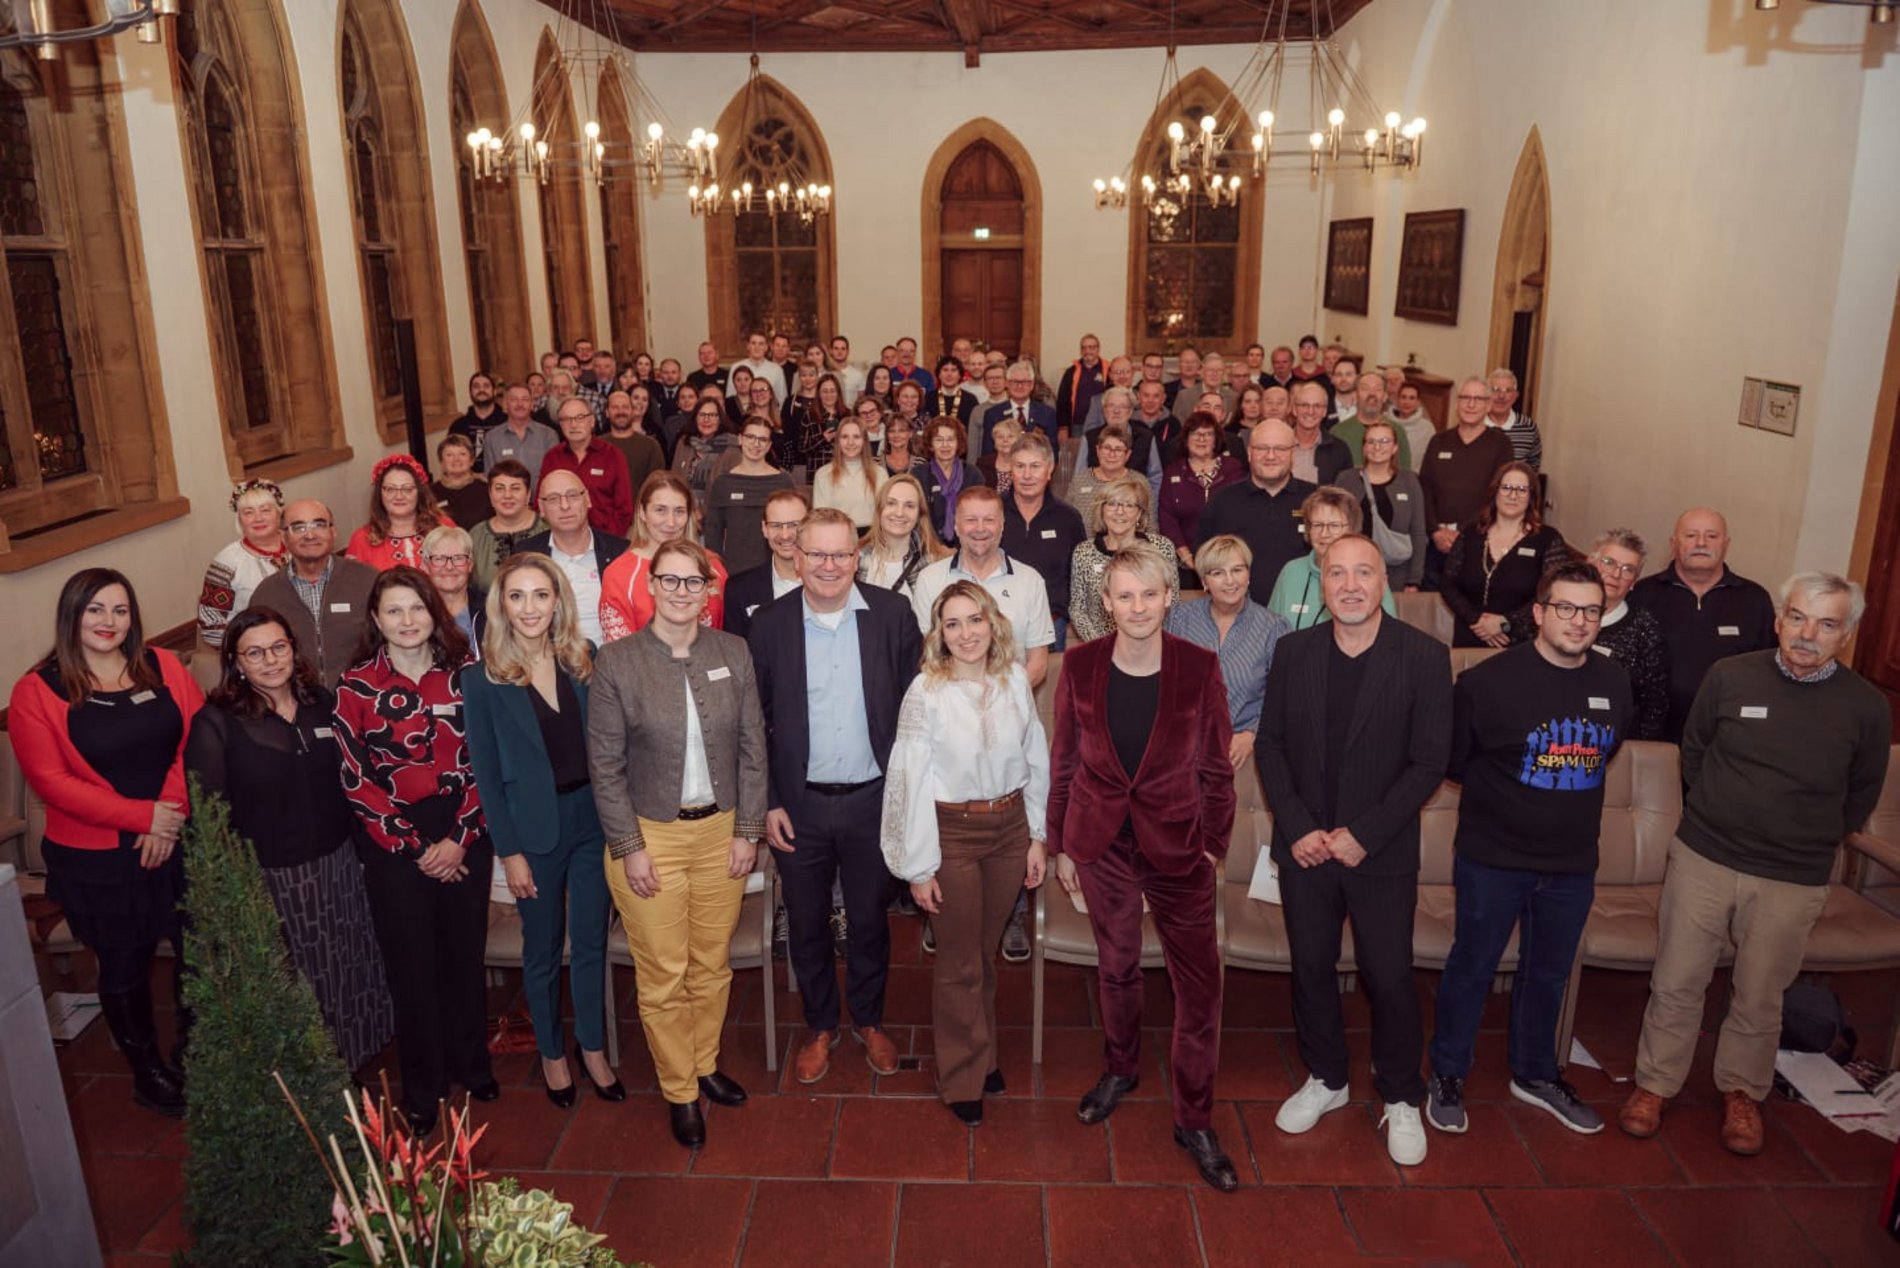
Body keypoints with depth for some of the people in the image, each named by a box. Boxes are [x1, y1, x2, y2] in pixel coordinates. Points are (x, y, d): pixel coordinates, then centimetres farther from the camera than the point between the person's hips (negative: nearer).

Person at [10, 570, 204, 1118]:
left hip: (179, 842, 3)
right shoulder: (36, 692, -7)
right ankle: (147, 1071, 34)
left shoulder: (164, 667, 2)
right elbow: (51, 780, -12)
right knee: (124, 968, 14)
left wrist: (171, 811, -15)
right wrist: (141, 816, -18)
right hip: (97, 861, -2)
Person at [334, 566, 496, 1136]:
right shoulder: (357, 685, -5)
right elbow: (356, 780, -6)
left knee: (465, 952, 11)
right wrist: (416, 847, -8)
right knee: (412, 964, 7)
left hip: (464, 835, 2)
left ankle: (472, 1065, 33)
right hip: (393, 842, -1)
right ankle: (423, 1088, 26)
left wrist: (458, 838, -10)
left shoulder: (462, 673, -1)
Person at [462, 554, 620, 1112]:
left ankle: (592, 1046, 33)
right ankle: (550, 1052, 34)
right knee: (543, 949, 14)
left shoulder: (584, 662, -1)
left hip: (592, 819, 2)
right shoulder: (483, 679, -8)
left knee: (591, 942, 13)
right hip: (533, 829, -2)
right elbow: (485, 773, -6)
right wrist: (509, 851, -8)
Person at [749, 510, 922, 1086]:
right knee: (807, 924, 16)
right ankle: (819, 1026, 38)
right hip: (799, 805, 0)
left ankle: (869, 1020, 40)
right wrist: (767, 803, -4)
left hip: (873, 798, 0)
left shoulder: (892, 614, -6)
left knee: (869, 920, 17)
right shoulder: (769, 624, -6)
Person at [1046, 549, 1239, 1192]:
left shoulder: (1199, 667, -11)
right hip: (1101, 841, 1)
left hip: (1176, 842, -1)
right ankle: (1120, 1068, 45)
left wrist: (1214, 842, 0)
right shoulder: (1081, 665, -7)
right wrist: (1060, 843, 5)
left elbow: (1215, 766, -2)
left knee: (1199, 979, 2)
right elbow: (1063, 760, 1)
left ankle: (1194, 1120, 20)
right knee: (1116, 963, 19)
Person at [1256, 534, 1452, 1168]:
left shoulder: (1424, 656, -9)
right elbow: (1270, 743, 2)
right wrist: (1297, 827, -8)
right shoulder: (1293, 651, -1)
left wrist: (1363, 834, -15)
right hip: (1304, 847, 3)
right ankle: (1325, 1079, 36)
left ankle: (1401, 1098, 29)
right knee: (1311, 966, 14)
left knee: (1388, 977, 5)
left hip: (1382, 853, -2)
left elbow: (1429, 761, -10)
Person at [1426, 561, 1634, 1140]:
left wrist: (1572, 800, 13)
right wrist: (1502, 796, 4)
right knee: (1473, 967, 9)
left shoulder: (1614, 683, -1)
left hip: (1573, 863, 5)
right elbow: (1451, 760, -5)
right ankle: (1447, 1075, 26)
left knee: (1549, 973, 20)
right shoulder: (1489, 680, -16)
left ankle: (1536, 1073, 39)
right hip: (1493, 858, -4)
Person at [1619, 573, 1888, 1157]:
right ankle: (1655, 1083, 26)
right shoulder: (1730, 676, -7)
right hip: (1702, 859, 0)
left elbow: (1861, 796, 9)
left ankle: (1742, 1091, 36)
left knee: (1759, 998, 14)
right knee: (1675, 983, 9)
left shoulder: (1866, 706, -6)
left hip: (1792, 883, 0)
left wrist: (1810, 842, 11)